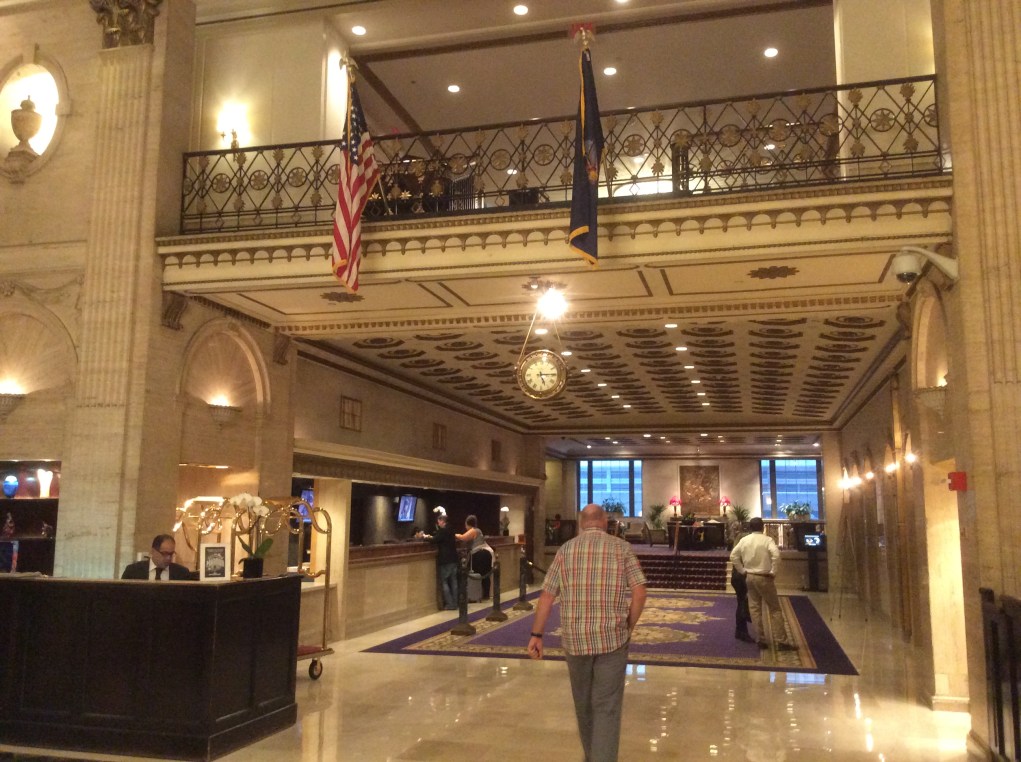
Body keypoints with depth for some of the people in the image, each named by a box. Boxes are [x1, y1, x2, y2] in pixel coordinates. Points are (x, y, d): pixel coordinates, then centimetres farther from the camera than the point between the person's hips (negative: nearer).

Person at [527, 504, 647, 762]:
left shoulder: (566, 549, 3)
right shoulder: (622, 547, -1)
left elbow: (546, 596, 1)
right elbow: (639, 593, -8)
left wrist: (537, 634, 6)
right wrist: (628, 627, 5)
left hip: (575, 639, 2)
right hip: (612, 638, -2)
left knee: (583, 704, 19)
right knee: (607, 707, 2)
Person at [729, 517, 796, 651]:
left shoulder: (744, 540, 4)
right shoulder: (767, 539, -10)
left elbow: (733, 556, 4)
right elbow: (776, 554, -25)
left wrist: (742, 571, 9)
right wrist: (773, 572, -14)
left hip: (750, 577, 4)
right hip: (764, 578, -4)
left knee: (754, 609, 10)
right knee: (774, 609, 2)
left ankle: (761, 640, 12)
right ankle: (781, 641, 1)